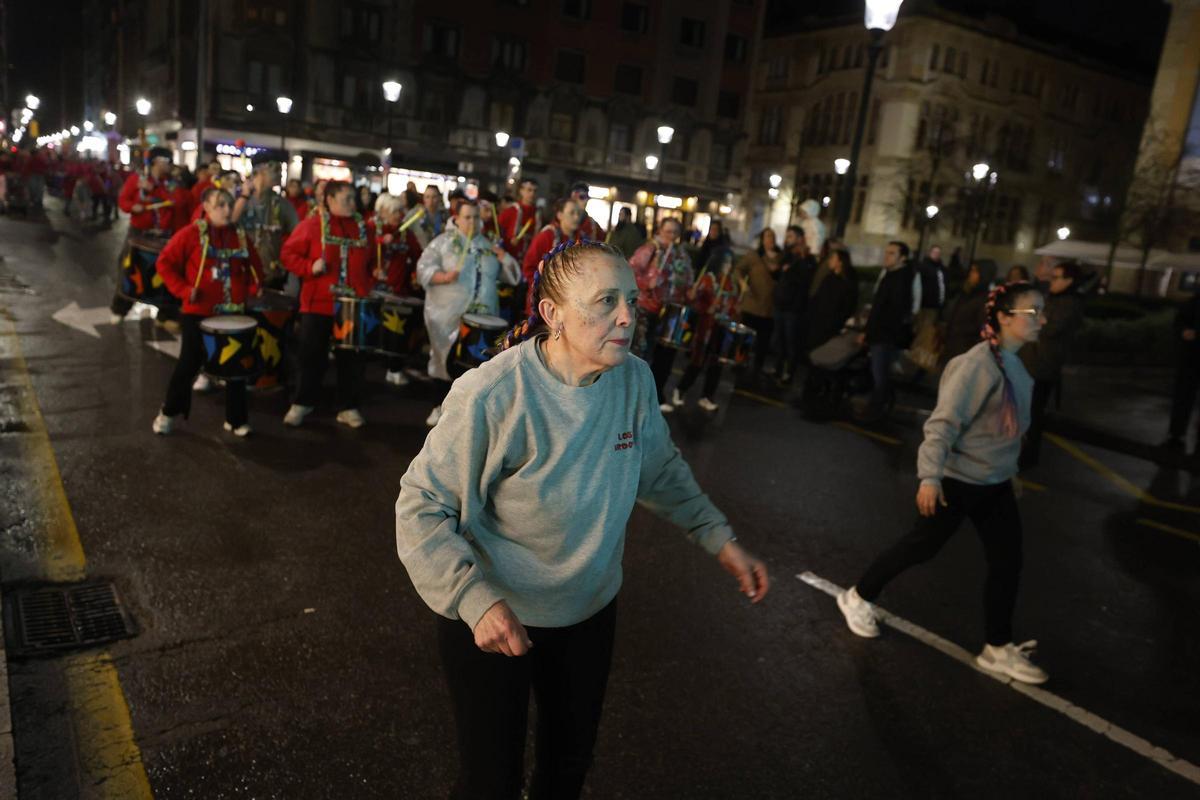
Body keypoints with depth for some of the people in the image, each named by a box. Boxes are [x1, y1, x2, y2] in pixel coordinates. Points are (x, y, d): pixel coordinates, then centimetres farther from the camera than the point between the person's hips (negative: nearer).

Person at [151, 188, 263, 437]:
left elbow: (255, 266, 16)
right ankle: (169, 412, 26)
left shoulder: (240, 235, 4)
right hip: (198, 312, -4)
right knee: (190, 363, 5)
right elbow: (165, 262, -5)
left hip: (233, 313, 4)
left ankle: (236, 419, 19)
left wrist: (252, 289, 1)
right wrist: (182, 290, -13)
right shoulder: (191, 234, -8)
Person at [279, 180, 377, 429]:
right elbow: (288, 253, -3)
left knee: (352, 357, 7)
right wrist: (309, 267, -18)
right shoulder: (312, 224, -4)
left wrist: (370, 283, 4)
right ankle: (302, 404, 20)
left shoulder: (363, 227, 8)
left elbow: (373, 260, 18)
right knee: (312, 355, 5)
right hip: (318, 303, -3)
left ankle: (348, 407, 19)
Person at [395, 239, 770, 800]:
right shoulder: (492, 395, -29)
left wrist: (719, 539, -2)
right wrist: (476, 600, -32)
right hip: (492, 620, -5)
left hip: (590, 610, 5)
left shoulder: (636, 380, -12)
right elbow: (421, 504, -22)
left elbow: (661, 471, 5)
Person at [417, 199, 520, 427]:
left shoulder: (488, 245, 12)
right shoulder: (442, 242, 1)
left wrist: (504, 258, -6)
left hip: (483, 318, 3)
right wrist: (444, 276, -26)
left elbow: (511, 276, 13)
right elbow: (424, 268, -9)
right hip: (448, 316, -2)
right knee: (445, 360, 7)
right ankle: (442, 406, 22)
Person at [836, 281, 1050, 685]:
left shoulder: (1014, 362, 5)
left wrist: (1010, 470, 21)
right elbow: (944, 422, -25)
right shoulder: (980, 364, -22)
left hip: (996, 482, 8)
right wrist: (930, 476, -27)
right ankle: (858, 597, 26)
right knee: (921, 547, 6)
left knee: (1007, 562, 9)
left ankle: (998, 649, 23)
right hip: (958, 479, -8)